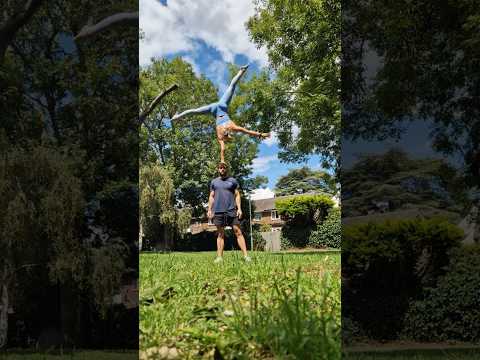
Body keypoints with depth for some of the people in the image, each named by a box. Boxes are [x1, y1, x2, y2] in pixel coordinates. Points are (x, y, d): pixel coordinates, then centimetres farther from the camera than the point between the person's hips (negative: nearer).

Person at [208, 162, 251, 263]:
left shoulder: (233, 181, 9)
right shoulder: (214, 182, 15)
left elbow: (237, 195, 6)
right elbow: (211, 197, 15)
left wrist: (239, 208, -4)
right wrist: (209, 210, 6)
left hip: (231, 210, -2)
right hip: (218, 211, 2)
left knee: (238, 232, -6)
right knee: (220, 234, 5)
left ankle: (245, 255, -8)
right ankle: (219, 257, 6)